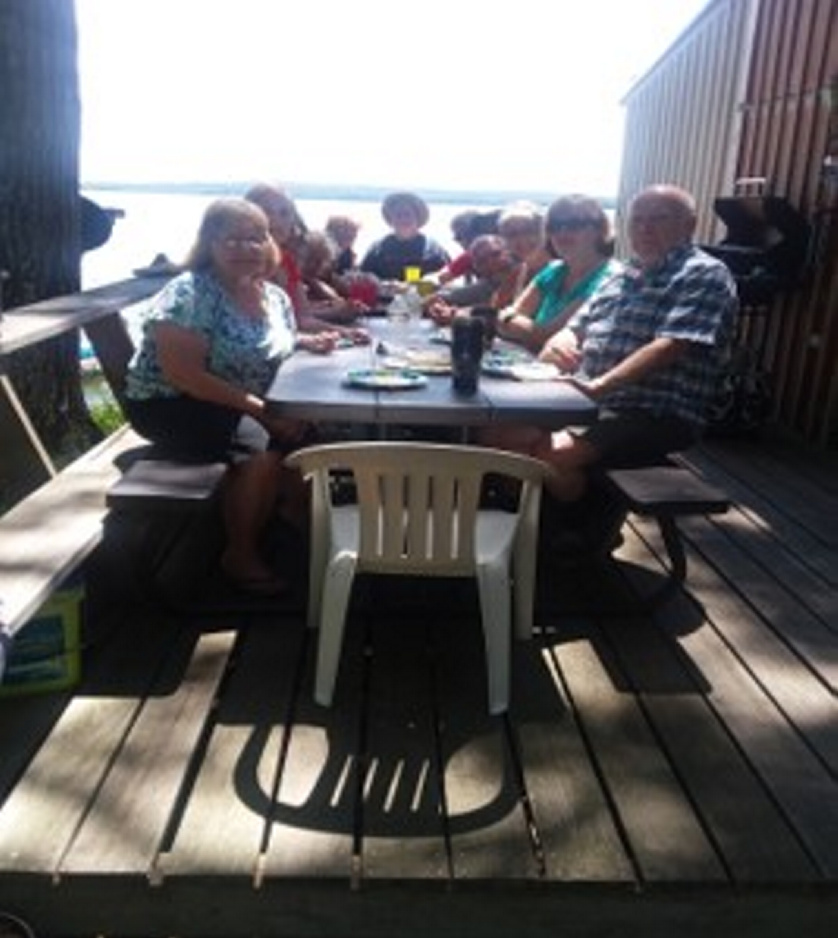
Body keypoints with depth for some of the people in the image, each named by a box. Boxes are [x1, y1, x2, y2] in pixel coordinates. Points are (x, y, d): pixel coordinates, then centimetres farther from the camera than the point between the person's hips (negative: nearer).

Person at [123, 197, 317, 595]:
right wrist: (260, 408, -29)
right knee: (261, 445, -30)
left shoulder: (273, 296, 5)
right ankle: (240, 554, -11)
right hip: (168, 405, -7)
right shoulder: (190, 294, -19)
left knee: (308, 428, -13)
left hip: (243, 408, 8)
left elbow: (273, 351, 18)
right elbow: (182, 374, -26)